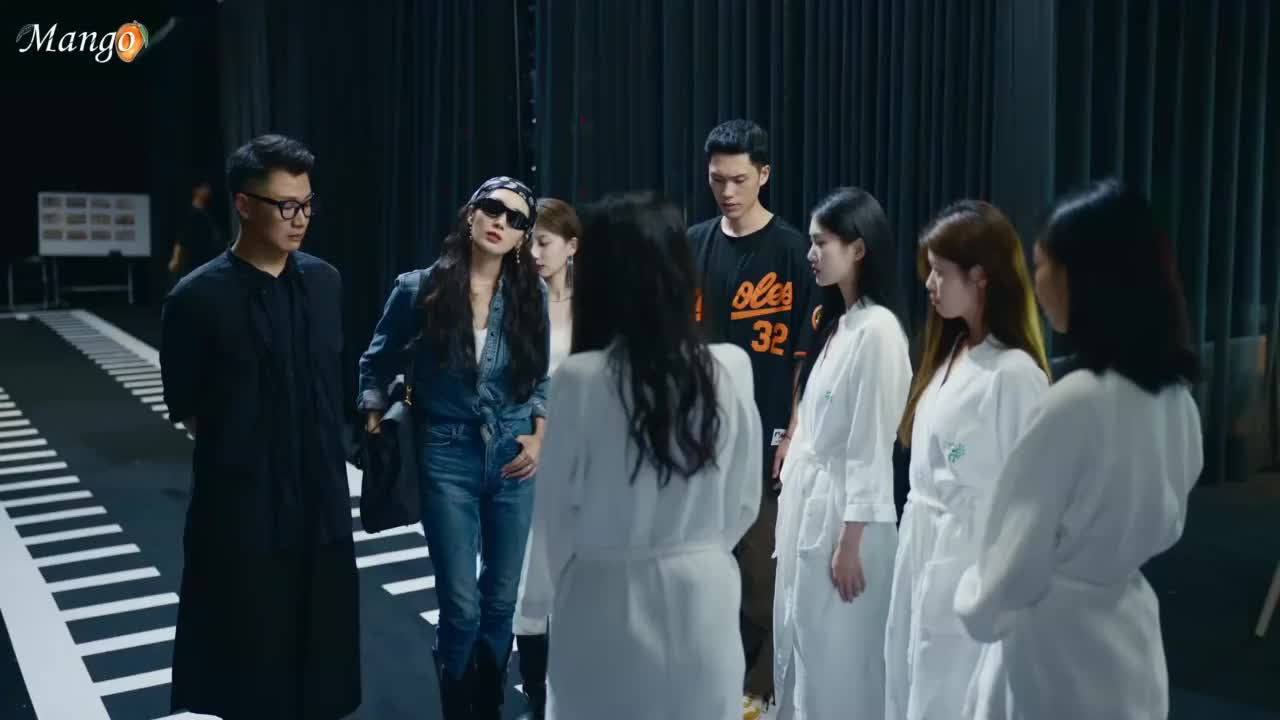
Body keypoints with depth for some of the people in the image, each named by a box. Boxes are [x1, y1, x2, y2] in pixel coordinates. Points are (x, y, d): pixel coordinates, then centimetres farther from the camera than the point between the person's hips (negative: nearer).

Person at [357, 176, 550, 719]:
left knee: (500, 601, 11)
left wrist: (538, 438, -2)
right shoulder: (419, 289, -6)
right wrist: (375, 422, -5)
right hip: (448, 459, -2)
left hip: (513, 459, 2)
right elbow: (376, 366, 7)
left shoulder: (532, 296, 0)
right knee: (461, 607, -1)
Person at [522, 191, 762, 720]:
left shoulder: (579, 380, -18)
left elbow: (551, 510, -9)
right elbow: (745, 502, 3)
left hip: (609, 602, -2)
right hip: (704, 601, 3)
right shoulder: (730, 369, -8)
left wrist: (545, 592, 10)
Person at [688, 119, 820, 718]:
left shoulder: (791, 250, -4)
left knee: (760, 562, 3)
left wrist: (795, 432, -9)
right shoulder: (692, 246, 7)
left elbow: (807, 352, -5)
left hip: (762, 432, -4)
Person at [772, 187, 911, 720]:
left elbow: (871, 445, -18)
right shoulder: (836, 322, 10)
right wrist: (790, 484, 12)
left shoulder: (877, 329, -17)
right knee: (801, 647, 17)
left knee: (838, 656, 4)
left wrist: (850, 541, -16)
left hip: (844, 507, -9)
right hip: (809, 500, 9)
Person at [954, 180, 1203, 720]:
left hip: (1057, 649, -7)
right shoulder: (1176, 398, -2)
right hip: (1128, 639, 8)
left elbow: (1013, 569, -19)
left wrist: (974, 603, 1)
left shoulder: (1073, 404, -27)